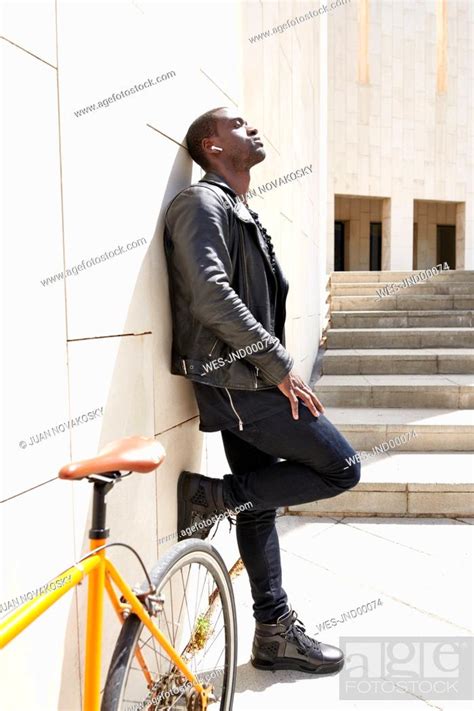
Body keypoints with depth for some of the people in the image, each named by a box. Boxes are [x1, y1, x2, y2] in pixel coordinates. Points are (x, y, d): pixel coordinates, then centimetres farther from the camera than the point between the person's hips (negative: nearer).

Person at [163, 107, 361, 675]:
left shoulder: (239, 213, 21)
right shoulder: (203, 203, -10)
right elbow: (211, 298, -24)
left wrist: (274, 367, 17)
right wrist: (280, 366, -21)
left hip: (243, 381, 10)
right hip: (238, 382, -10)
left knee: (258, 503, 13)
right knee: (341, 469, -4)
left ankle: (276, 634, 26)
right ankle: (210, 495, 0)